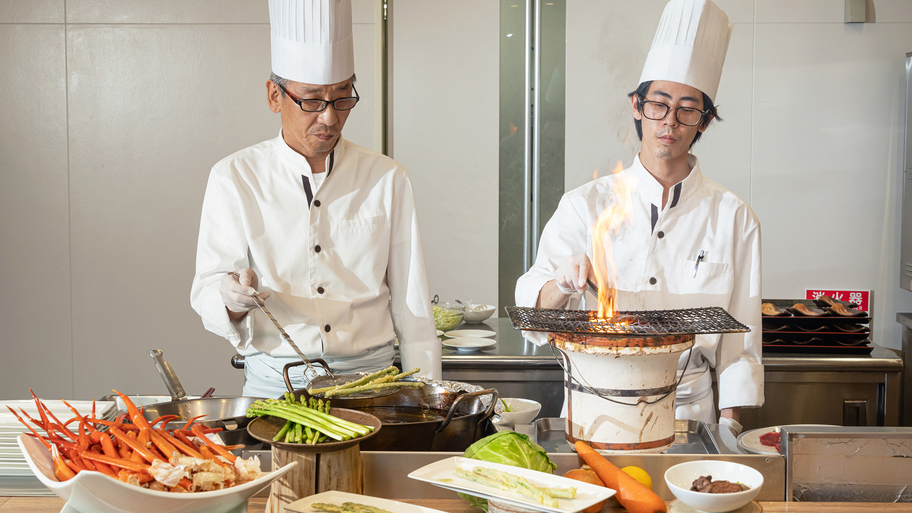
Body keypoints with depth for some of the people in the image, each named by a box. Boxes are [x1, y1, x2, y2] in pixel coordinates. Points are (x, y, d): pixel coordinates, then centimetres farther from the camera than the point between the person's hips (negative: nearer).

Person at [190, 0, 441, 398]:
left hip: (370, 380, 1)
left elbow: (411, 306, 9)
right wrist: (233, 298, -20)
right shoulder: (235, 178, 4)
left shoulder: (386, 178, 8)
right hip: (273, 384, -1)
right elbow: (207, 290, 3)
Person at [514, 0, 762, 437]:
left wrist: (729, 423, 4)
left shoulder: (732, 217, 5)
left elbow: (740, 334, 8)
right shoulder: (586, 204, 4)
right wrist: (562, 286, -20)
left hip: (689, 409, 0)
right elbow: (535, 313, -1)